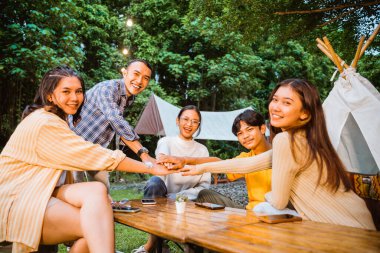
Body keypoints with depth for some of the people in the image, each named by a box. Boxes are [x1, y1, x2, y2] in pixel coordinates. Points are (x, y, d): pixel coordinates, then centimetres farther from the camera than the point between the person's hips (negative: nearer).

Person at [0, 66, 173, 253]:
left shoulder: (57, 119, 16)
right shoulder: (44, 123, -16)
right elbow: (95, 156, -21)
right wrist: (151, 168, -18)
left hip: (43, 194, 8)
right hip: (16, 203, -8)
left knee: (95, 191, -24)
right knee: (96, 214, -29)